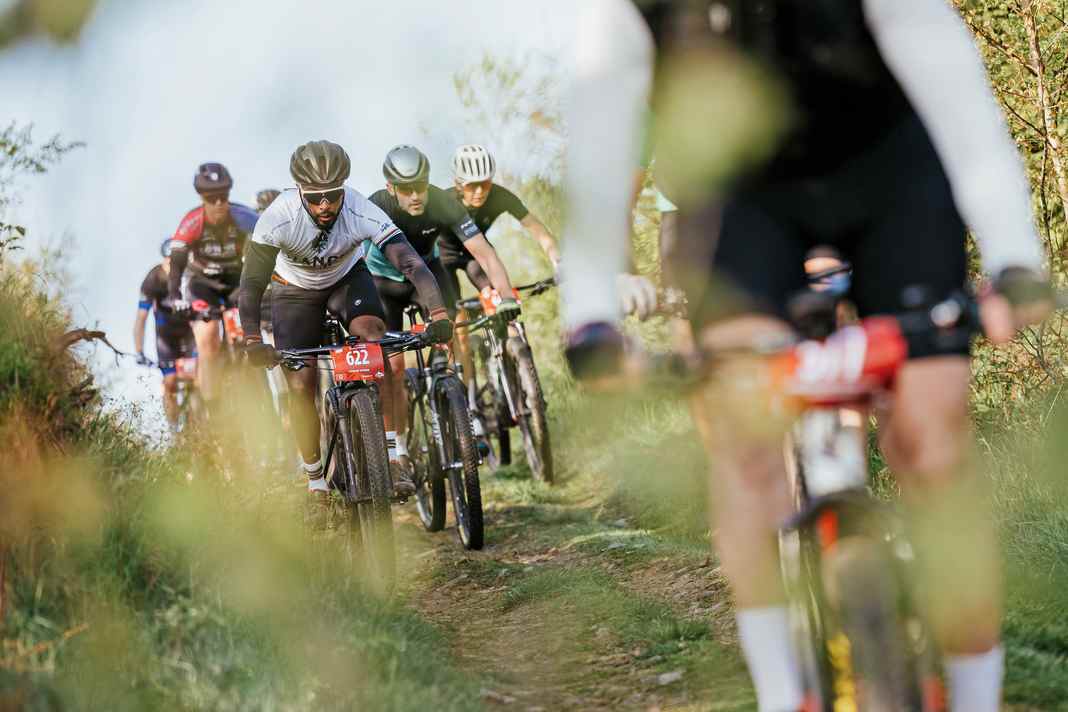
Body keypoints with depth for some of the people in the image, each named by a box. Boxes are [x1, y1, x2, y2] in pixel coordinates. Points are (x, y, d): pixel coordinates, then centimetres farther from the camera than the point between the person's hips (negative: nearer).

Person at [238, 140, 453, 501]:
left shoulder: (363, 213, -35)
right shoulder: (278, 218, -36)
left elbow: (412, 264, -40)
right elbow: (251, 285, -34)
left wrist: (439, 315, -54)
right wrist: (253, 342, -46)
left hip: (347, 278, 0)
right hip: (296, 289, 0)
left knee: (373, 335, -29)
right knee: (301, 386, -9)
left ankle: (390, 458, -27)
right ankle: (315, 478, 14)